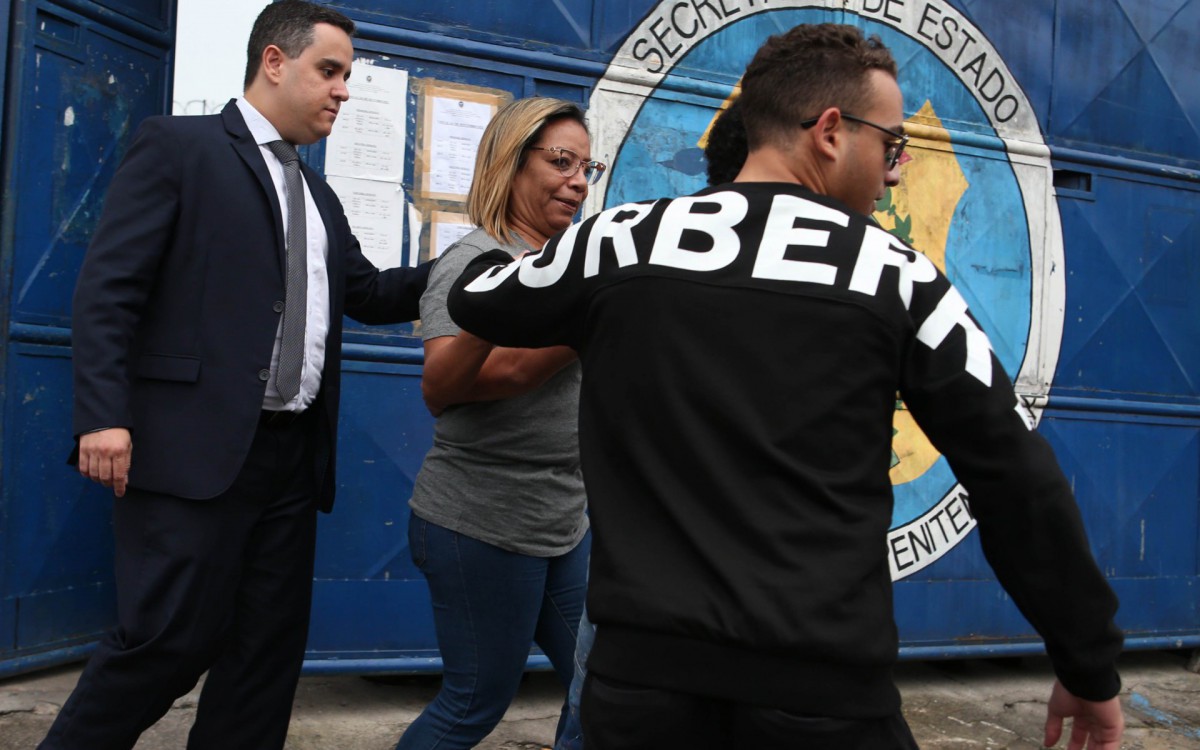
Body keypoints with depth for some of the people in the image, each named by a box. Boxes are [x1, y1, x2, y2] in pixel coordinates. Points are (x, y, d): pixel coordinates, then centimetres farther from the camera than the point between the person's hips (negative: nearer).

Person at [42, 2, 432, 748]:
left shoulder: (317, 194, 21)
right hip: (195, 446, -7)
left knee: (269, 650, 9)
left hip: (292, 455, 7)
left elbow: (367, 293, 22)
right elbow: (109, 285, -8)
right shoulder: (179, 145, -1)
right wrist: (105, 415, -18)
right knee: (170, 640, -6)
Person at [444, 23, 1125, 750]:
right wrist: (1091, 668, 12)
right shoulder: (896, 275, -1)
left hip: (643, 673, 2)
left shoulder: (617, 241, 2)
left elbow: (475, 298, 21)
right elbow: (1021, 483, 1)